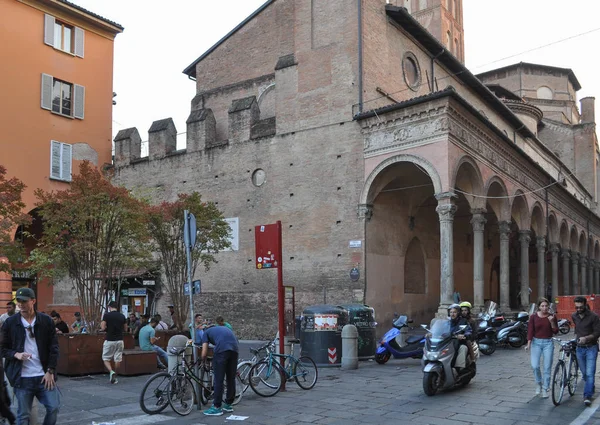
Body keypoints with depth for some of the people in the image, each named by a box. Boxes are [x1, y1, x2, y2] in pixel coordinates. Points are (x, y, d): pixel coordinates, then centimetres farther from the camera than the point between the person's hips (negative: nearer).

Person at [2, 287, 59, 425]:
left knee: (54, 407, -1)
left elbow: (54, 347, 3)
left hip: (44, 376, 1)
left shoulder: (46, 321, 1)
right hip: (22, 378, -1)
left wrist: (50, 371, -4)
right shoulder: (10, 322, 1)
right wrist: (16, 354, -15)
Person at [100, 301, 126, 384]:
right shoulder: (122, 316, 4)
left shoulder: (107, 315, -8)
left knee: (106, 358, 9)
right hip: (119, 340, 3)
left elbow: (103, 328, -11)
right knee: (118, 359, 9)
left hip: (109, 340, -3)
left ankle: (111, 371, -14)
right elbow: (124, 329, 10)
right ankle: (115, 377, 13)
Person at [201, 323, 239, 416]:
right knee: (231, 378, 16)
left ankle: (217, 407, 6)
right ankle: (228, 404, 26)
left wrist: (203, 362, 36)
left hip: (222, 350, -5)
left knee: (218, 379, 3)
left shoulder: (206, 332, 25)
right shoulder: (225, 328, 39)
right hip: (234, 349, 5)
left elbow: (204, 353, 13)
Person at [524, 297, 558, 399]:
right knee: (535, 366, -12)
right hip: (536, 342, -1)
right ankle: (538, 383, 16)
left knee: (547, 367, 1)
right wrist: (528, 344, -13)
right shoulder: (533, 317, -2)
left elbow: (555, 332, 0)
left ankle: (545, 389, 15)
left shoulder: (552, 317, 0)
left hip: (548, 343, 1)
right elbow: (530, 331, -3)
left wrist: (552, 322, -16)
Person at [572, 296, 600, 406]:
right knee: (584, 372, 13)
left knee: (590, 373, -11)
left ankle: (587, 396, -8)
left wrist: (586, 338, -25)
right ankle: (591, 388, 37)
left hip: (591, 348, -5)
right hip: (580, 348, 5)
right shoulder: (574, 316, 4)